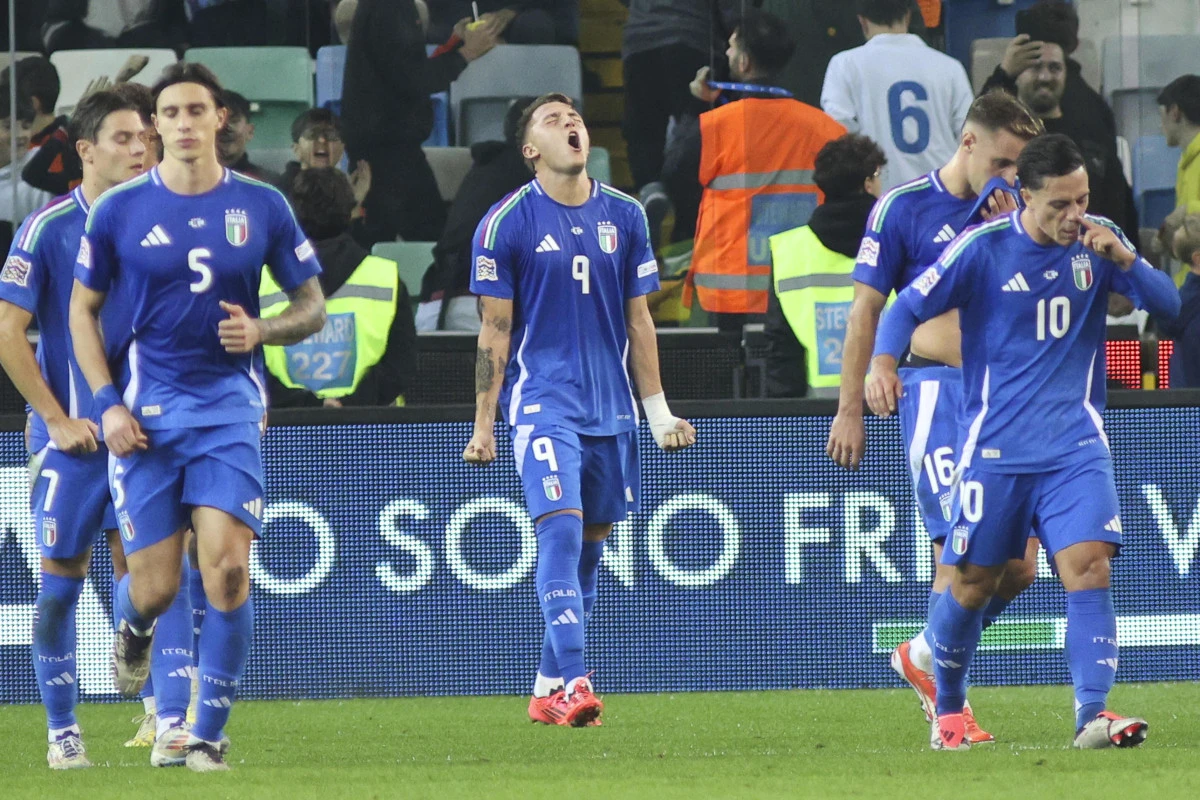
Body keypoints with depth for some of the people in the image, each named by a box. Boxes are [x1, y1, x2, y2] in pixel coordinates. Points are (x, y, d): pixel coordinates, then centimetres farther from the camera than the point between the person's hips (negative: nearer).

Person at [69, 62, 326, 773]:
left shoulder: (262, 207, 2)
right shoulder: (119, 210, 1)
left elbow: (313, 305, 10)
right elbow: (83, 310, 10)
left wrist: (262, 331, -11)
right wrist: (107, 402, -1)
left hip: (229, 407, 0)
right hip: (147, 413, 0)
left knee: (227, 566, -16)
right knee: (156, 585, -2)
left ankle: (208, 733, -6)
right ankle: (134, 630, 38)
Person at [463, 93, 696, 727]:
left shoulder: (624, 216, 8)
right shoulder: (507, 222, -3)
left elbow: (638, 321, 14)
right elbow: (495, 331, -1)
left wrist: (657, 411, 13)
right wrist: (483, 425, -2)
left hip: (610, 407, 5)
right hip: (543, 401, -5)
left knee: (588, 549, 7)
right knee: (561, 531, -18)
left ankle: (547, 689, 16)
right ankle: (572, 682, -22)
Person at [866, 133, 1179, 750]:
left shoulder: (1097, 241, 3)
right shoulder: (982, 248, -7)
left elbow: (1167, 304, 1)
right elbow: (908, 307, -2)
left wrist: (1123, 260, -17)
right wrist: (883, 363, -21)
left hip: (1076, 444, 2)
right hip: (996, 445, -2)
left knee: (1089, 567, -17)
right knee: (972, 583, 4)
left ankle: (1092, 713, -23)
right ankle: (948, 709, 26)